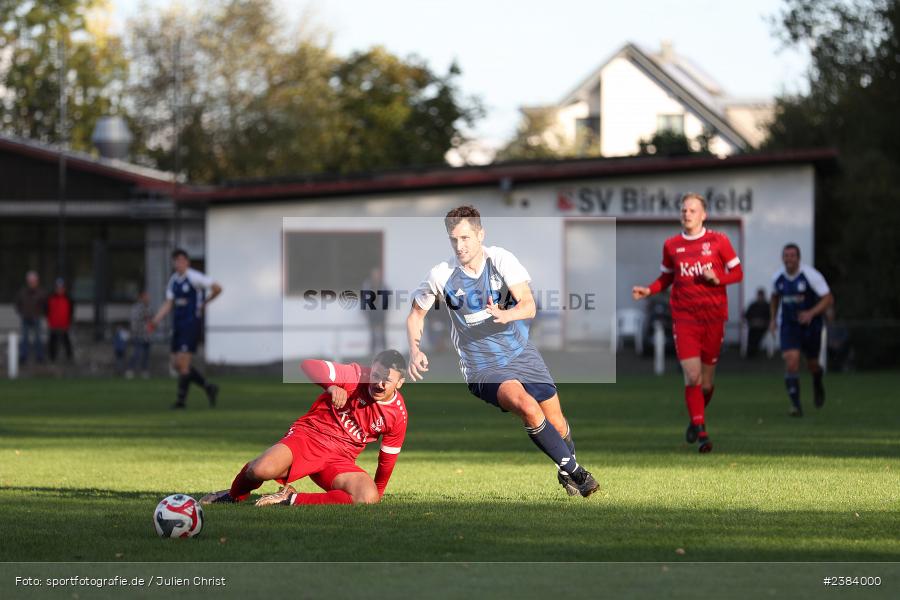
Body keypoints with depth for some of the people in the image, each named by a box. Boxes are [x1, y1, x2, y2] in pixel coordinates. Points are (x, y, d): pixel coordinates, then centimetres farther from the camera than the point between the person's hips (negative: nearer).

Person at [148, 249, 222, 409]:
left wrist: (204, 303, 4)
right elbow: (168, 304, 13)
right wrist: (156, 321, 1)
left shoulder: (194, 277, -9)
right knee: (177, 364, 5)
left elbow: (217, 288, -5)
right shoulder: (173, 280, 12)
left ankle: (181, 399, -5)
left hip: (191, 324, -8)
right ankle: (209, 387, 18)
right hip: (177, 325, 8)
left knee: (182, 363, -13)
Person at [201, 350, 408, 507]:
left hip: (339, 460, 3)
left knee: (368, 498, -29)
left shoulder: (398, 416, 1)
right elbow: (308, 366, -15)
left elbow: (387, 459, 13)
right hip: (309, 435, -3)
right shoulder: (357, 376, -9)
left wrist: (377, 492, 17)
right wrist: (333, 387, -29)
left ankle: (292, 499, -19)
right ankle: (235, 495, 4)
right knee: (262, 470, -34)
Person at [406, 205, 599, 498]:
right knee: (527, 406, -30)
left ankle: (566, 474, 37)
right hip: (483, 368, -2)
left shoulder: (501, 259, -9)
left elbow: (528, 306, -17)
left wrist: (506, 315, -38)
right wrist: (415, 351, -8)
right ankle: (575, 471, -16)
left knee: (557, 424, 4)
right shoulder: (441, 275, -9)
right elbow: (416, 314, 8)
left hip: (522, 353, 2)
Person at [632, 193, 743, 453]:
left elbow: (737, 273, 5)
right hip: (684, 317, 0)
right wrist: (649, 290, -1)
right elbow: (666, 277, 17)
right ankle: (701, 432, -10)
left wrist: (717, 278, -14)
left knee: (707, 379, 5)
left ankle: (697, 420, 31)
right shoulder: (671, 245, 6)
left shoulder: (718, 241, 0)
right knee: (692, 375, -13)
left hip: (713, 316, 0)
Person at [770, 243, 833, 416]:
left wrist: (811, 313, -30)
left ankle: (817, 384, 51)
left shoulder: (811, 275, -17)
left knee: (812, 365, 13)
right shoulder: (778, 278, -3)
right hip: (789, 326, 2)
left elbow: (828, 298, -17)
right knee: (791, 362, -18)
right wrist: (773, 319, 13)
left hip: (810, 325, -2)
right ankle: (796, 405, -17)